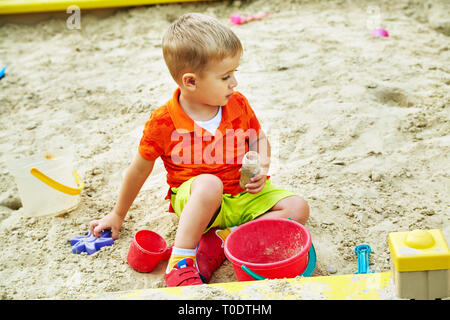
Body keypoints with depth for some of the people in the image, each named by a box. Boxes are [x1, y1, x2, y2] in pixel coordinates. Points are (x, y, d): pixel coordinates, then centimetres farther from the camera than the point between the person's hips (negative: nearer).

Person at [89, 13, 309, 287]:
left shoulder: (238, 105, -4)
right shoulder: (164, 122, -15)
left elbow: (259, 139, 14)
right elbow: (140, 170, -2)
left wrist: (262, 167, -9)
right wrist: (118, 215, 9)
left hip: (243, 195, 5)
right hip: (193, 200, -5)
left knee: (299, 208, -15)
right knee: (209, 184, -40)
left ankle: (219, 240, -23)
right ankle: (181, 262, -31)